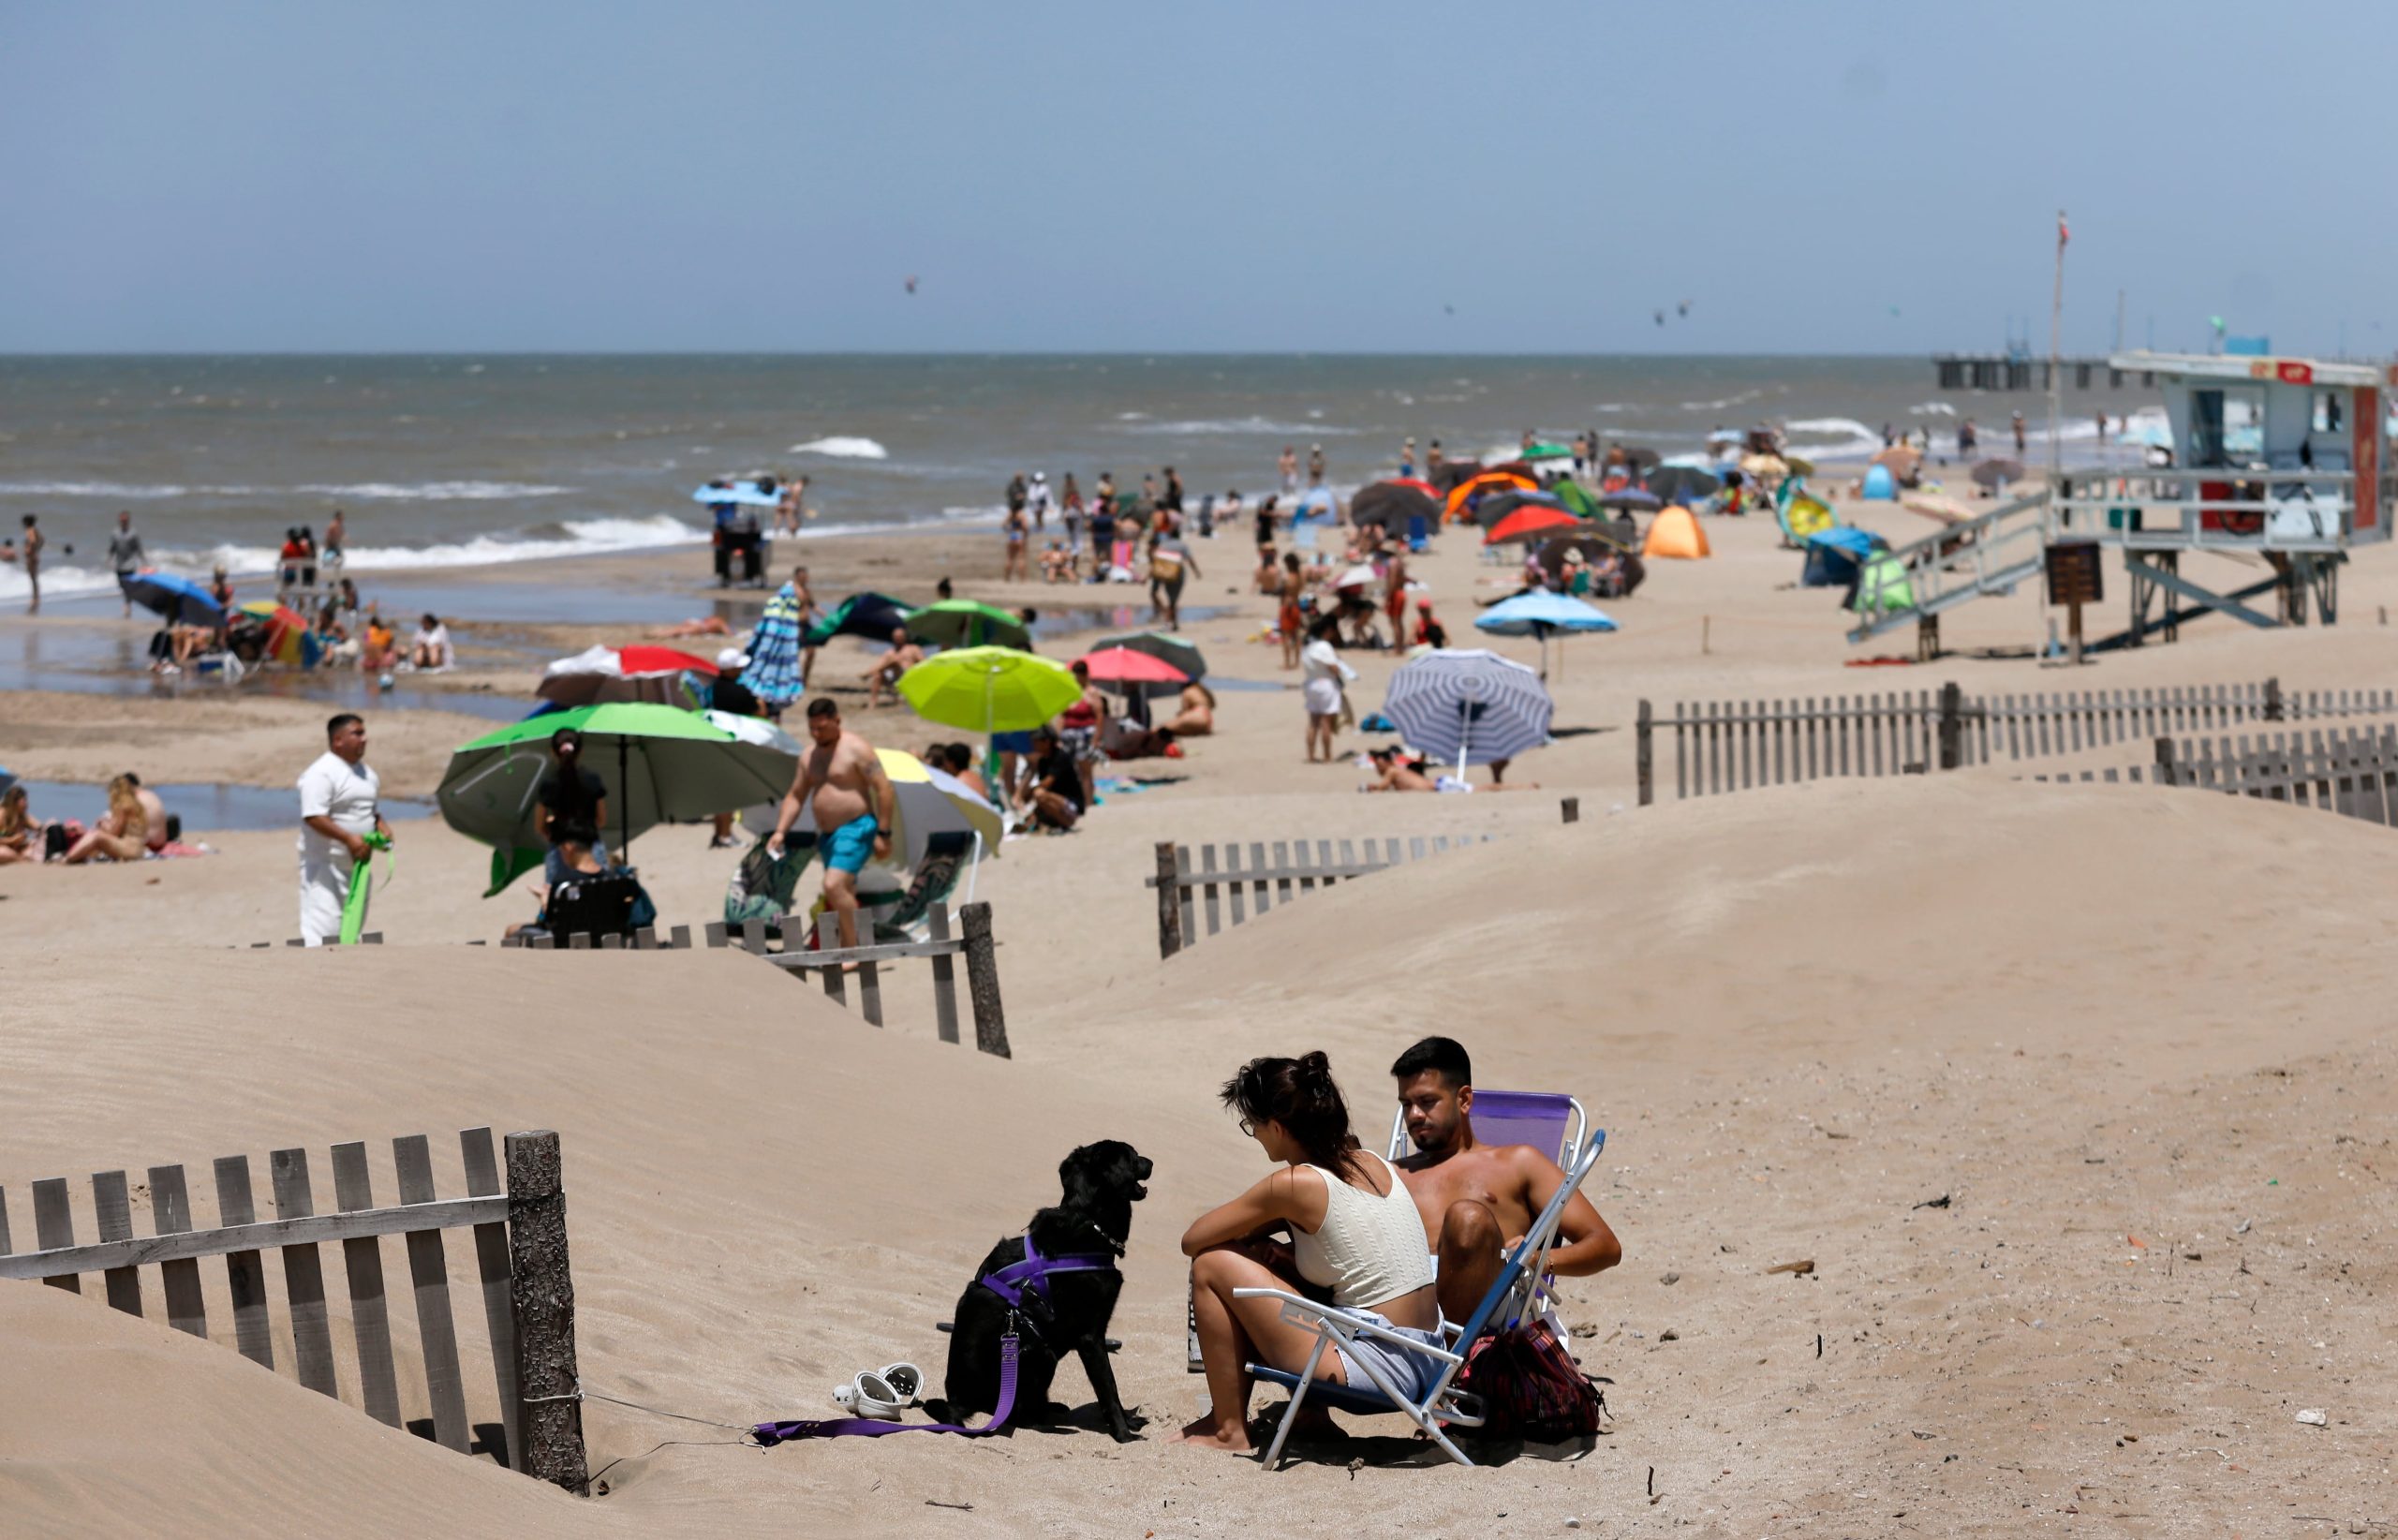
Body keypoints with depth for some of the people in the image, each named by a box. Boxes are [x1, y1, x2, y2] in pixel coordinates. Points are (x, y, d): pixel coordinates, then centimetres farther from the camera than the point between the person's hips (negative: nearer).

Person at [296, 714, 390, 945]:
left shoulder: (368, 773, 15)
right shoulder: (321, 773, -14)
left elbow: (374, 811, 26)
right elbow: (314, 817, -23)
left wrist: (382, 828, 4)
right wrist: (348, 838, -29)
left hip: (357, 862, 9)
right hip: (325, 863, -9)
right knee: (323, 927, -14)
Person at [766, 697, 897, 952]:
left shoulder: (856, 749, -9)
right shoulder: (811, 757, 14)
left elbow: (884, 790, -12)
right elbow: (795, 796, 19)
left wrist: (883, 833, -16)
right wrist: (780, 831, 6)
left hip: (856, 829, -9)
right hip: (827, 834, 9)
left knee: (834, 885, -24)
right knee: (843, 894, 10)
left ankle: (851, 951, -21)